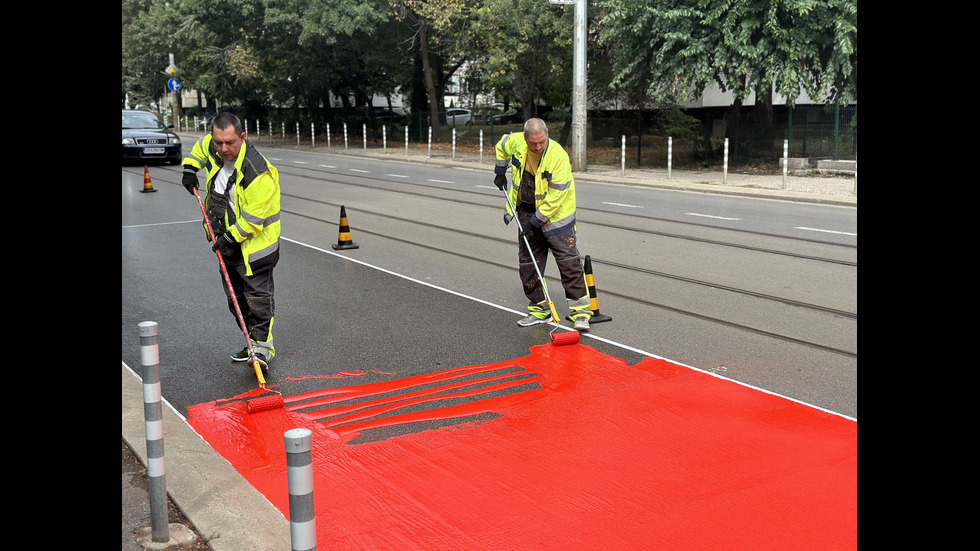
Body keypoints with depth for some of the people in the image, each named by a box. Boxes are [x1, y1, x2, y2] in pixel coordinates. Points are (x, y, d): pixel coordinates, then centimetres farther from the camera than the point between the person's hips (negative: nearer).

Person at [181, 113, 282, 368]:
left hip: (253, 244, -8)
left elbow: (254, 217, -25)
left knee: (258, 295, -8)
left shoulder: (258, 172, -28)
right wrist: (190, 169, 14)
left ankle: (262, 345, -3)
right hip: (227, 242, 9)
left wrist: (231, 237, -21)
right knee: (236, 297, 15)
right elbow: (202, 146, 23)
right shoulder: (214, 149, -4)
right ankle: (252, 343, 26)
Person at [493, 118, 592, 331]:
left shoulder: (558, 156, -26)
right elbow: (502, 146, 16)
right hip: (527, 211, 6)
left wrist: (538, 219, -20)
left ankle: (580, 311, -5)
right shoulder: (516, 142, -11)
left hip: (556, 214, -6)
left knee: (568, 261, -10)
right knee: (528, 263, 9)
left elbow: (556, 195, -24)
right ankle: (539, 310, 21)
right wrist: (500, 172, 19)